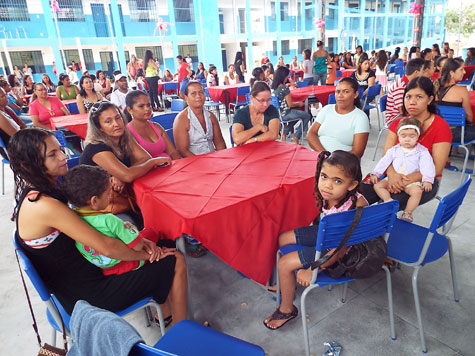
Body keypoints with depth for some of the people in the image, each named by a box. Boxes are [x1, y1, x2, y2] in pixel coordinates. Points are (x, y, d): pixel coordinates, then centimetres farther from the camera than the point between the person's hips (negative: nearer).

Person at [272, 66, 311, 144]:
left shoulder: (273, 87, 3)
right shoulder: (284, 88, -21)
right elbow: (290, 104, -14)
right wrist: (299, 104, 2)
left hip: (277, 113, 8)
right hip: (285, 114, -8)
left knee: (297, 112, 33)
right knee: (307, 116, 8)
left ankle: (284, 133, 20)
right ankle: (296, 137, 9)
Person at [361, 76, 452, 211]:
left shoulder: (441, 127, -5)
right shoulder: (398, 123, 9)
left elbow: (437, 168, -12)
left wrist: (407, 180, -27)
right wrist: (392, 174, -24)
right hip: (395, 175, 4)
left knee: (393, 201, -35)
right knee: (360, 191, -25)